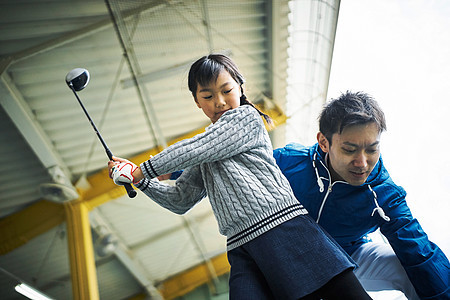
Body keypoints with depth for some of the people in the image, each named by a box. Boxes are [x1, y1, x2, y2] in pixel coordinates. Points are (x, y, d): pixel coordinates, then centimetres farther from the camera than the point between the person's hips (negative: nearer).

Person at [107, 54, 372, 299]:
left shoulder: (247, 116, 7)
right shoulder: (204, 160, 26)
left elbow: (193, 149, -1)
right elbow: (180, 200, 26)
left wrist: (142, 170, 9)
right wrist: (140, 180, 16)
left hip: (283, 225, -5)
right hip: (242, 250, 5)